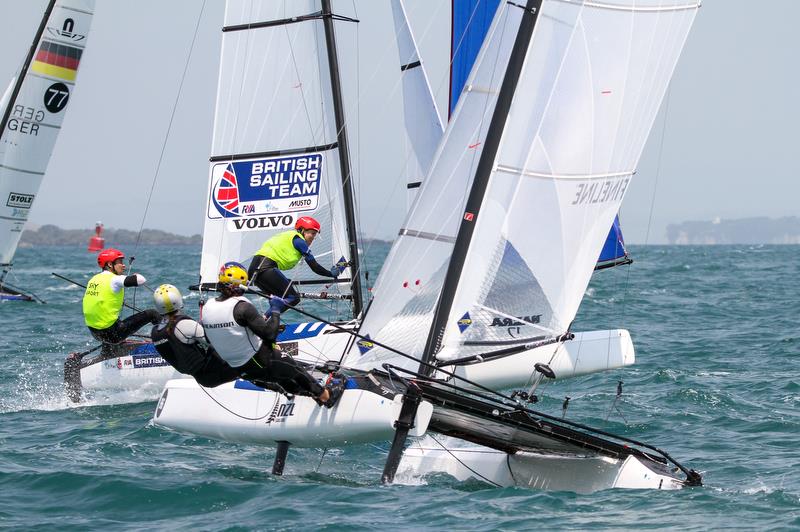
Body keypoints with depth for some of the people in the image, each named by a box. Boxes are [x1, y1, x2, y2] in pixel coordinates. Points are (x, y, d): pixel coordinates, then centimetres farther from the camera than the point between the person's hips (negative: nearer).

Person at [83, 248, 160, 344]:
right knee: (151, 314, -4)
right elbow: (141, 280, -26)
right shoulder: (114, 280, -16)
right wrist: (136, 275, -4)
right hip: (111, 333, -8)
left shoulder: (93, 279, 10)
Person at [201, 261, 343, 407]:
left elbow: (209, 340, 9)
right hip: (259, 365, -6)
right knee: (292, 368, 20)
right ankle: (325, 395, 39)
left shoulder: (206, 308, -7)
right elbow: (270, 333, -27)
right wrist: (276, 311, -10)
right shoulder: (242, 307, -27)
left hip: (232, 368, 6)